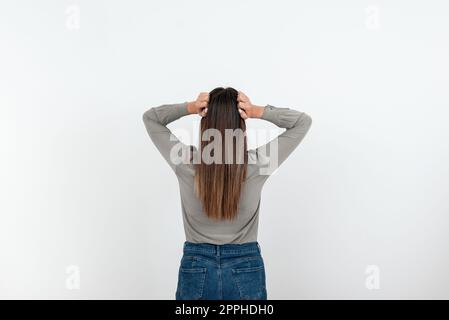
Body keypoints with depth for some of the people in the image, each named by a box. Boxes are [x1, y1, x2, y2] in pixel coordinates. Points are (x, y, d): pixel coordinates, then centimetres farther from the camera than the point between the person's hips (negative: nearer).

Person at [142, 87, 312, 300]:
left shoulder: (184, 163, -16)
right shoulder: (257, 165, -17)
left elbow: (150, 117, 1)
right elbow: (303, 121, -4)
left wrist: (189, 107, -14)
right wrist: (257, 112, -16)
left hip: (196, 270, 1)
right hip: (246, 271, 0)